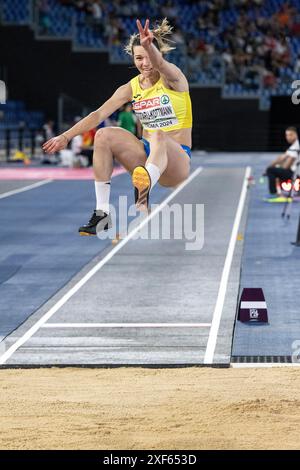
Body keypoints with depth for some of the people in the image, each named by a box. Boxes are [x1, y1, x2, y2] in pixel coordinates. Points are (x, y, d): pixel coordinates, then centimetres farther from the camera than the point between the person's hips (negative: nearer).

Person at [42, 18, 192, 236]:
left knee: (157, 136, -38)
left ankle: (143, 199, -68)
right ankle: (102, 213, -21)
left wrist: (149, 46, -56)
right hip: (147, 155, 5)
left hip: (177, 159, -5)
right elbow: (99, 114, -1)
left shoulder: (172, 78, -8)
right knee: (104, 136, -17)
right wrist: (66, 136, -12)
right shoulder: (132, 88, 6)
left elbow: (160, 64, -32)